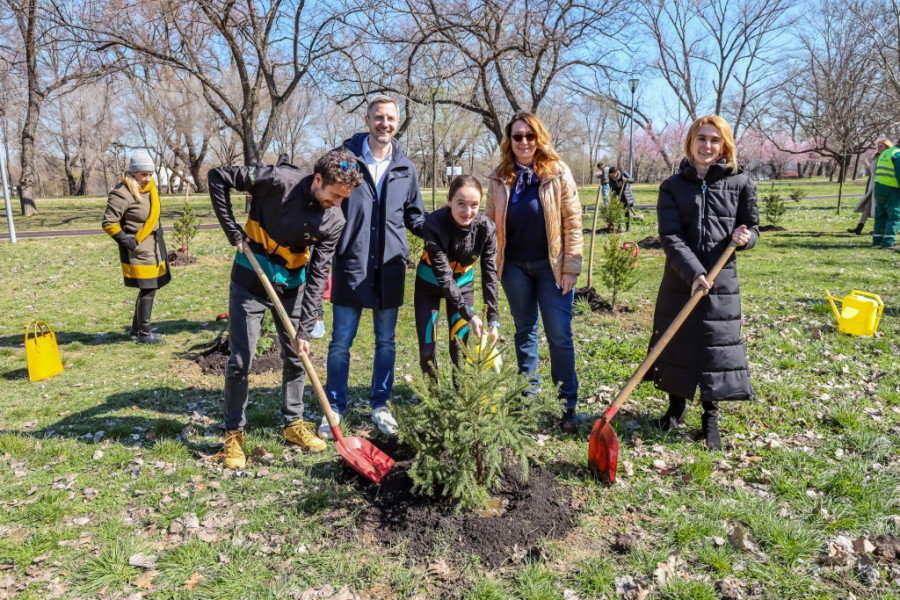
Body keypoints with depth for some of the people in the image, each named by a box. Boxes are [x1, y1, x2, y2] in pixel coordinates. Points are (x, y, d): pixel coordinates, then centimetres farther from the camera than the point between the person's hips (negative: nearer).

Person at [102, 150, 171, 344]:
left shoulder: (150, 187, 8)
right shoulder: (122, 193, -18)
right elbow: (109, 222, -18)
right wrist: (127, 241, -18)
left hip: (153, 248, 9)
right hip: (138, 250, -9)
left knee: (149, 289, 15)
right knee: (148, 290, -6)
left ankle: (136, 329, 29)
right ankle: (144, 333, 7)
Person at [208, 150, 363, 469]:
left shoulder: (334, 221, -13)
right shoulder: (278, 180, -23)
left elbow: (318, 274, -12)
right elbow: (218, 176, -14)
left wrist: (304, 329, -16)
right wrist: (234, 232, -16)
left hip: (292, 288, 3)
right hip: (250, 283, -3)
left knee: (296, 357, 11)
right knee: (240, 361, 0)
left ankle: (293, 423, 30)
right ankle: (234, 433, 18)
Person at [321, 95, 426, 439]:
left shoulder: (405, 168, 9)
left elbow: (415, 217, 16)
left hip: (390, 267, 3)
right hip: (350, 264, -3)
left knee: (386, 341, 11)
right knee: (341, 342, 4)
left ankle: (380, 405, 26)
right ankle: (335, 408, 20)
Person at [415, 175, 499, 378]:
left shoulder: (486, 228, -22)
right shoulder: (434, 224, -32)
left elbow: (489, 275, -17)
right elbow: (443, 276, -31)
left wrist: (494, 319, -20)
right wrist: (469, 316, -32)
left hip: (463, 284, 2)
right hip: (430, 285, -2)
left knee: (460, 348, 0)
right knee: (427, 350, -4)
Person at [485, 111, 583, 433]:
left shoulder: (558, 173, -3)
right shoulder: (500, 178, 4)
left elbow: (573, 223, -5)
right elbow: (490, 222, 7)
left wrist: (571, 268, -9)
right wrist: (491, 266, 2)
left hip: (551, 265, -3)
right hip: (514, 265, 3)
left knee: (559, 335, -3)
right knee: (524, 331, 13)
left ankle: (568, 407, 7)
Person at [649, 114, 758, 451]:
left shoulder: (740, 182, 2)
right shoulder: (673, 186, 0)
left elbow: (752, 227, 12)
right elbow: (670, 237, -10)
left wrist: (745, 237, -12)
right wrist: (694, 273, -21)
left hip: (721, 282, 0)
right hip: (679, 281, 1)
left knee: (717, 348, 4)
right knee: (676, 344, 11)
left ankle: (710, 418, 21)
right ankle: (676, 406, 33)